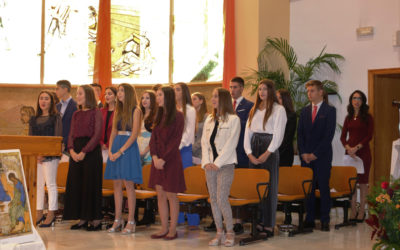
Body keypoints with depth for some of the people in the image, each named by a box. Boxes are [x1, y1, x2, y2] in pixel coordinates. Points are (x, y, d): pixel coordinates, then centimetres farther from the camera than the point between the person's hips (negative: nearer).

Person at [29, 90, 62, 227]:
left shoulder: (56, 118, 0)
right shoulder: (33, 119, 15)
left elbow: (57, 138, -7)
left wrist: (45, 154, -14)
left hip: (50, 155, -5)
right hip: (35, 156, 5)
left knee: (50, 184, -4)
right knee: (38, 184, 7)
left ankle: (51, 214, 0)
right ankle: (39, 213, 13)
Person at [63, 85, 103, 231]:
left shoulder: (96, 112, -4)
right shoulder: (76, 115, 15)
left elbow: (97, 135, -11)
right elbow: (71, 135, 12)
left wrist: (84, 151, -17)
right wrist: (71, 150, -6)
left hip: (91, 152, -6)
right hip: (76, 152, 7)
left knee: (91, 184, -4)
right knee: (76, 185, 5)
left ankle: (96, 220, 3)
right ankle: (82, 219, 12)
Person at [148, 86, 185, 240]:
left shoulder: (177, 116, -7)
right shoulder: (159, 116, 13)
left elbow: (175, 141, -11)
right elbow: (153, 139, 8)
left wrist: (163, 159, -16)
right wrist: (155, 157, -7)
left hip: (171, 159, -6)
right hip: (158, 160, 6)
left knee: (171, 196, -1)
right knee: (160, 195, 7)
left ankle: (172, 230, 7)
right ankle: (164, 229, 14)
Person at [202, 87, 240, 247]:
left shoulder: (233, 119, -2)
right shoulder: (209, 120, 16)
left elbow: (231, 144, -9)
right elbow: (204, 142, 12)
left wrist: (218, 163, -14)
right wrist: (206, 162, -2)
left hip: (225, 164, -6)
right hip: (210, 165, 6)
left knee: (221, 198, -12)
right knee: (213, 199, 5)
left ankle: (230, 232, 2)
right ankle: (219, 232, 12)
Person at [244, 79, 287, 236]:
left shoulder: (278, 109, -2)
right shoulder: (254, 110, 16)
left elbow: (278, 135, -9)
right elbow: (247, 132, 10)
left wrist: (266, 154, -15)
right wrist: (249, 153, -3)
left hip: (269, 151, -6)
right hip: (254, 150, 6)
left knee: (269, 187, -3)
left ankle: (268, 225, 0)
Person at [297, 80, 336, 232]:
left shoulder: (330, 111, -1)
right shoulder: (304, 111, 14)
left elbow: (329, 135, -8)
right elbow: (300, 134, 11)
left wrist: (315, 154, -11)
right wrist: (303, 153, -2)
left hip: (322, 156, -4)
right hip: (306, 156, 4)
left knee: (324, 188, -2)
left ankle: (325, 221, 3)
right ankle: (309, 219, 8)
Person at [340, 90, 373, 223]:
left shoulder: (367, 117, 1)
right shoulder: (348, 118, 14)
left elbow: (369, 136, -6)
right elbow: (343, 136, 10)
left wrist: (357, 147, -15)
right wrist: (348, 147, -9)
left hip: (363, 152, -4)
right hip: (350, 152, 4)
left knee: (362, 182, -2)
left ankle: (362, 211, 3)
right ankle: (353, 211, 7)